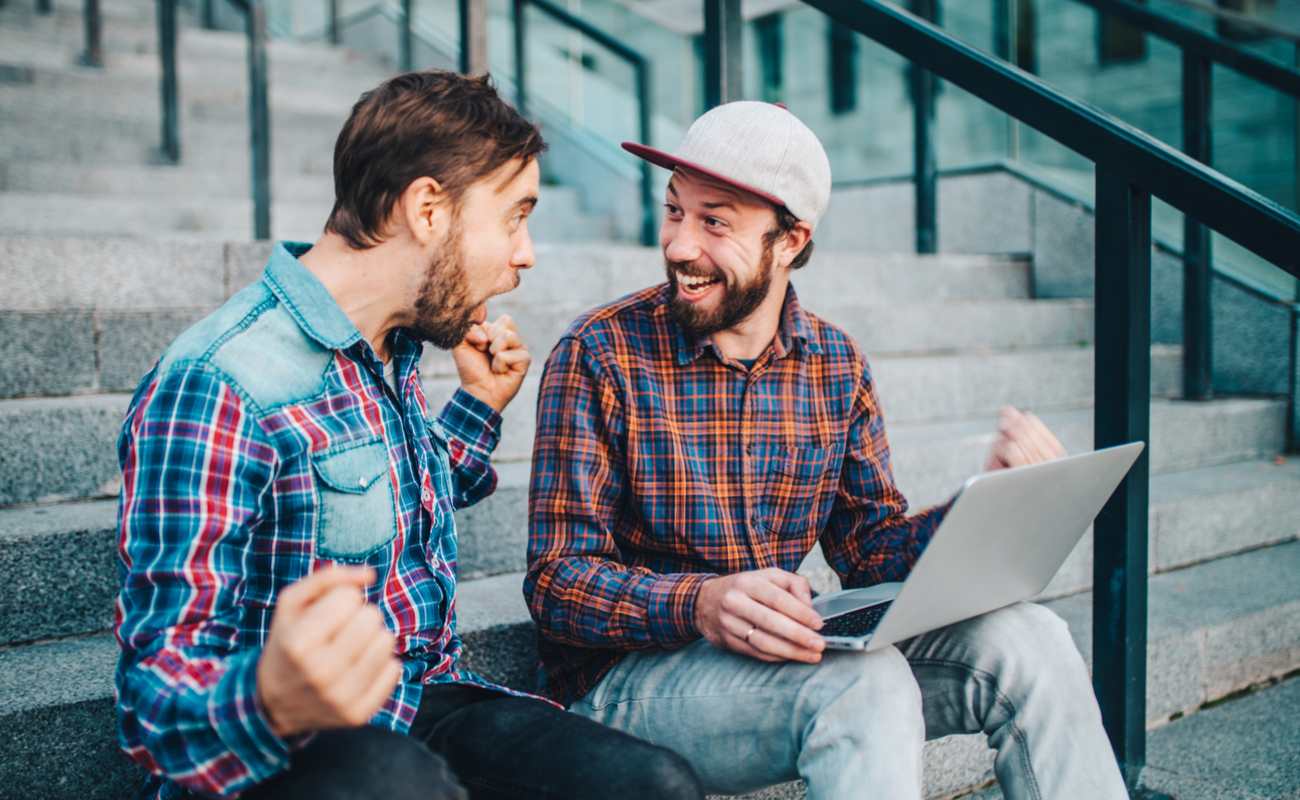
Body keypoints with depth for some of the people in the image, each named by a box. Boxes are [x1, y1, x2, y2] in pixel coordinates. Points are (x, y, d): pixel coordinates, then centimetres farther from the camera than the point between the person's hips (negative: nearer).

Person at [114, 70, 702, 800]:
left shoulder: (394, 349, 9)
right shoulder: (216, 387, -18)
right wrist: (270, 704, -43)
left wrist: (480, 405, 15)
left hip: (425, 711, 7)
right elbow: (160, 696, -21)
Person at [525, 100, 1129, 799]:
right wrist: (700, 604, -32)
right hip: (629, 674, -5)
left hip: (780, 656, 5)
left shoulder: (838, 367, 5)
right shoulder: (600, 355, -10)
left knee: (1026, 639, -15)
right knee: (865, 683, -34)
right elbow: (557, 579, -13)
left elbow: (870, 549, 6)